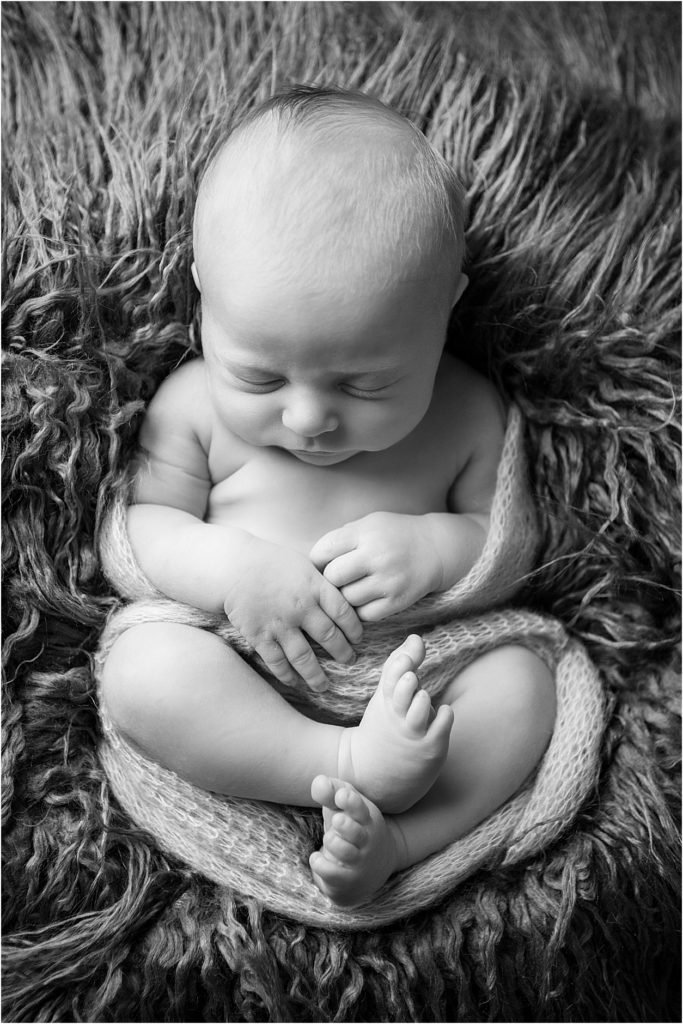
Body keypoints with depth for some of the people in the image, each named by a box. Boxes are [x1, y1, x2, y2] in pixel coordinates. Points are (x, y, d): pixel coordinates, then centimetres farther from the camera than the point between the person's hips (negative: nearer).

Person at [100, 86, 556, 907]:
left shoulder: (466, 412, -3)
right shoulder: (193, 404, -4)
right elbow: (137, 526, 0)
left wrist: (439, 545, -18)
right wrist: (228, 565, -21)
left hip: (418, 681, 1)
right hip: (238, 698, 0)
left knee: (521, 679, -21)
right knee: (140, 667, -26)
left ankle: (391, 841, -29)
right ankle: (358, 770, -30)